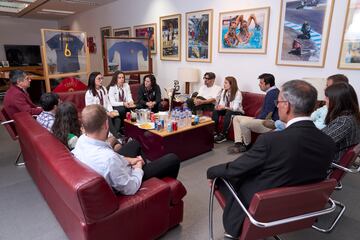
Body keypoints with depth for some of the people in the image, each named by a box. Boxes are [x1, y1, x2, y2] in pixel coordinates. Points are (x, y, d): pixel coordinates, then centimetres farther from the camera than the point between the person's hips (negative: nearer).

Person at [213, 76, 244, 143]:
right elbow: (221, 103, -5)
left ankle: (223, 135, -33)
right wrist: (219, 106, -28)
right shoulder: (223, 91, 1)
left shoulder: (238, 93, -18)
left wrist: (224, 107, -40)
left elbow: (235, 108, -25)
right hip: (227, 110, 6)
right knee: (215, 111, -20)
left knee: (228, 113, -37)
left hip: (237, 112, -6)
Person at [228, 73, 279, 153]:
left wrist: (255, 119, -9)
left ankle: (247, 145, -5)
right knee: (236, 118, 5)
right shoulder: (271, 92, 13)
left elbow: (267, 114, -22)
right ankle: (238, 143, -6)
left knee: (243, 123, -31)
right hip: (263, 119, 11)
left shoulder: (272, 93, -18)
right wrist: (255, 118, 6)